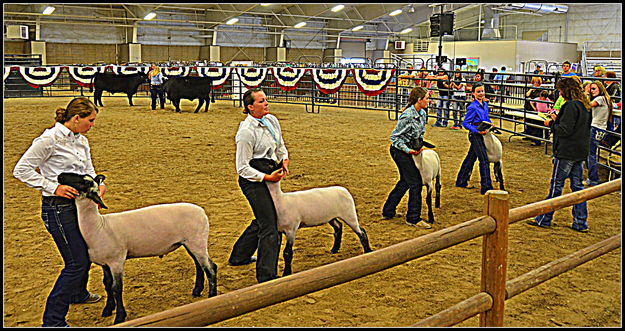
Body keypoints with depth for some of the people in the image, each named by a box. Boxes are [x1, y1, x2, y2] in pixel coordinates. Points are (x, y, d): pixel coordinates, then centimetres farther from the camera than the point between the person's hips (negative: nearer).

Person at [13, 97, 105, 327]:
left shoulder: (81, 140, 9)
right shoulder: (50, 140, -16)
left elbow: (88, 170, 16)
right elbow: (21, 170, -13)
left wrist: (98, 184, -6)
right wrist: (53, 187, -19)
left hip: (79, 204, 9)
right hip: (58, 208, -9)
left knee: (86, 252, 23)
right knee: (76, 263, -8)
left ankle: (77, 293, 50)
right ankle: (52, 321, 2)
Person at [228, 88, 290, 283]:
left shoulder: (272, 120, 2)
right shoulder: (246, 132, -21)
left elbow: (280, 145, 19)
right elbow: (242, 168, -19)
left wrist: (284, 159, 0)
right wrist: (267, 177, -23)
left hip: (269, 174, 9)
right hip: (252, 180, -9)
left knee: (262, 220, 22)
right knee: (269, 226, -8)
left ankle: (239, 257, 41)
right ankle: (267, 274, 0)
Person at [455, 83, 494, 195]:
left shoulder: (485, 104, 9)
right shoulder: (473, 107, -16)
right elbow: (465, 123, -16)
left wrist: (490, 123, 6)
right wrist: (477, 131, -25)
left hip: (481, 134, 9)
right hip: (475, 135, -9)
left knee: (471, 158, 17)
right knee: (484, 160, -8)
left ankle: (461, 182, 30)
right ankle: (486, 187, -4)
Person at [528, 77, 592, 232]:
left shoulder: (571, 106, -18)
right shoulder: (585, 105, 11)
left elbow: (564, 130, -21)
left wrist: (551, 123, -5)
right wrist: (557, 119, 11)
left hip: (566, 153, -9)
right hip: (580, 153, 9)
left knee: (556, 185, 0)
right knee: (577, 186, 11)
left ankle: (544, 219, 10)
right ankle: (581, 223, 15)